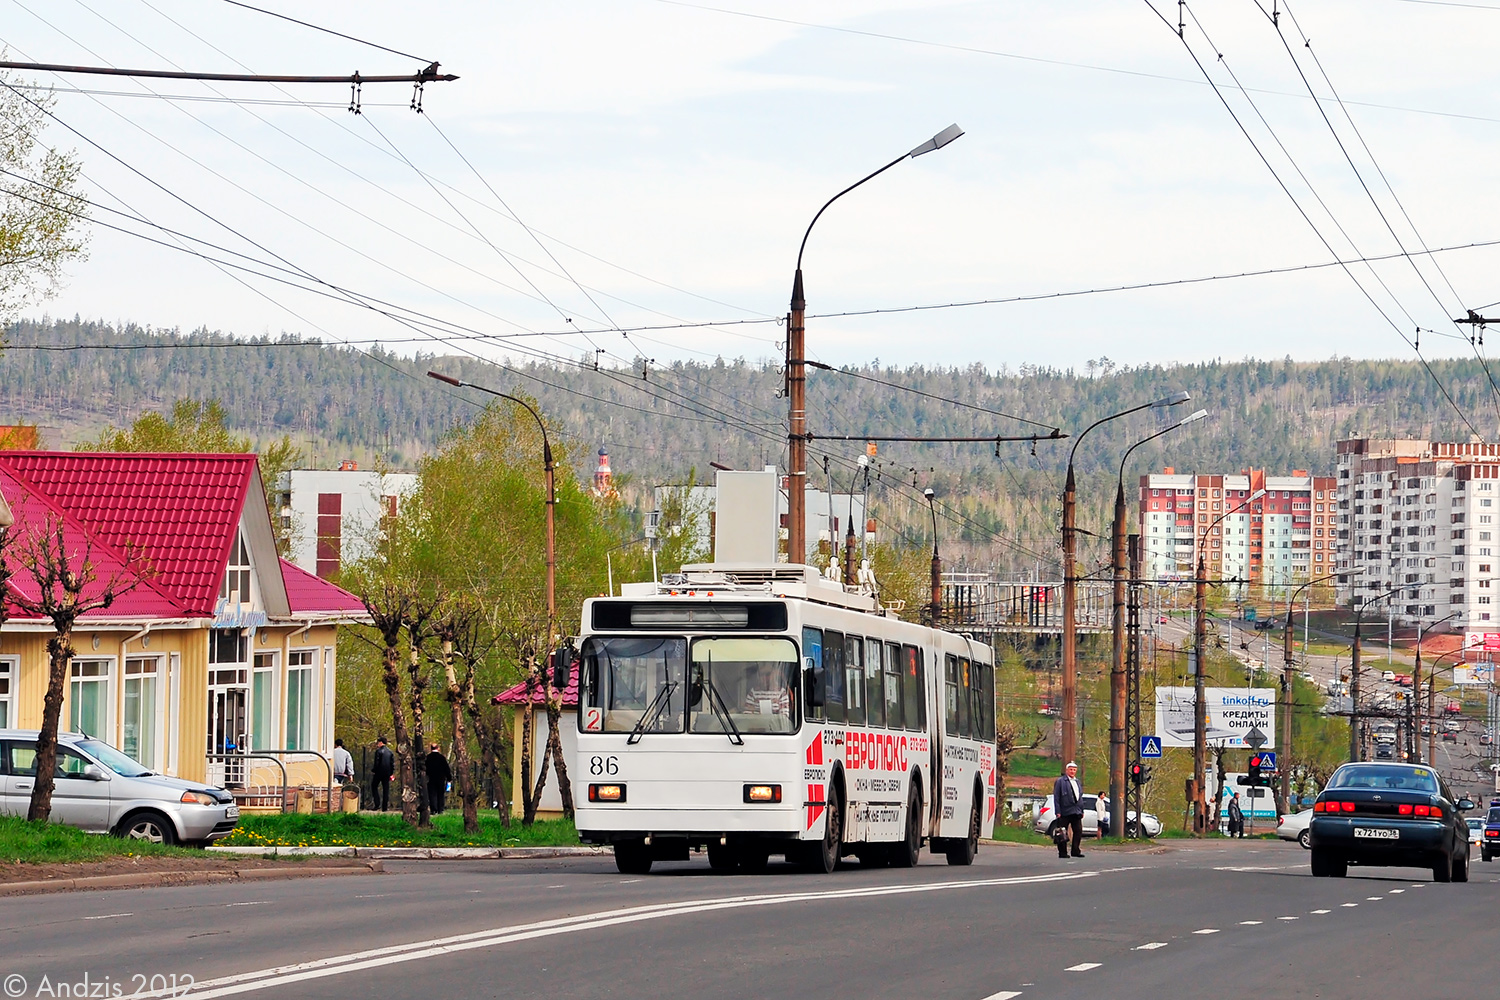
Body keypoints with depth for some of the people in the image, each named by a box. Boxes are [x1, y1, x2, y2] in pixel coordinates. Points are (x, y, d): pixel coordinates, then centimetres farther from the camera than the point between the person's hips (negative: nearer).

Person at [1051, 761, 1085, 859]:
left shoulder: (1077, 781, 18)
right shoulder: (1060, 781, -2)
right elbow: (1056, 797, -7)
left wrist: (1082, 810, 16)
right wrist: (1058, 811, -14)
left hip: (1076, 812, 6)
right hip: (1065, 812, -6)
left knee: (1078, 831, 2)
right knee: (1063, 833, -1)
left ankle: (1075, 851, 9)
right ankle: (1062, 852, 3)